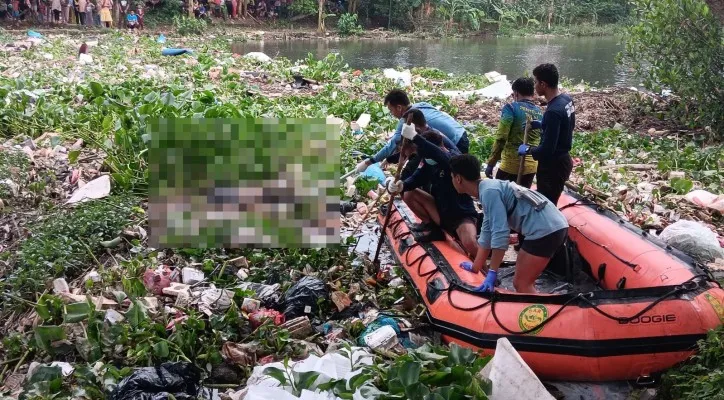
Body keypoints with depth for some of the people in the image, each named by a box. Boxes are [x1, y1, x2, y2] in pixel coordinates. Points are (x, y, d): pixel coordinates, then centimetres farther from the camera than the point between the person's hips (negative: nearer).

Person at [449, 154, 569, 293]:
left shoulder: (489, 191, -14)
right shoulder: (489, 189, 16)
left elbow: (500, 232, -19)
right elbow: (488, 233, 21)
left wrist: (492, 272, -16)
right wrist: (475, 268, 26)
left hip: (545, 230, -10)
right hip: (554, 226, 10)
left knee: (521, 283, -3)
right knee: (525, 281, 19)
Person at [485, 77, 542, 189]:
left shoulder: (511, 108, -8)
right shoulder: (540, 113, 9)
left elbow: (501, 138, -14)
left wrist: (491, 164, -9)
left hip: (511, 164, -6)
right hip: (532, 166, 6)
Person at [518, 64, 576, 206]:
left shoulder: (553, 111, -28)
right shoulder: (566, 99, 1)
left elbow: (547, 150, -28)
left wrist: (528, 149, -12)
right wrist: (542, 124, 10)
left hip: (553, 166, -10)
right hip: (563, 160, 10)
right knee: (550, 204, 21)